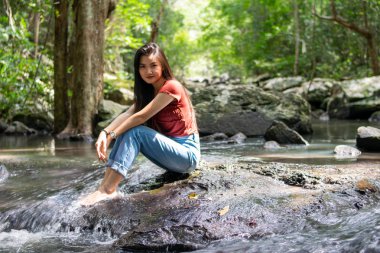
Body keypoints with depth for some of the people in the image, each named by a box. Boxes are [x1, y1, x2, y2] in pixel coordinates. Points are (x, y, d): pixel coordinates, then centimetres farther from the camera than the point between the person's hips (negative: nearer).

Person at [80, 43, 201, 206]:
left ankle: (107, 189, -32)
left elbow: (141, 116, -21)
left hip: (187, 153, -8)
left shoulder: (171, 87, -15)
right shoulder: (148, 92, 11)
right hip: (169, 149, 8)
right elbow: (127, 114, -6)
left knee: (134, 131, -24)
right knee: (126, 129, -11)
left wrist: (111, 136, -22)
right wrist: (105, 133, -23)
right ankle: (106, 184, -22)